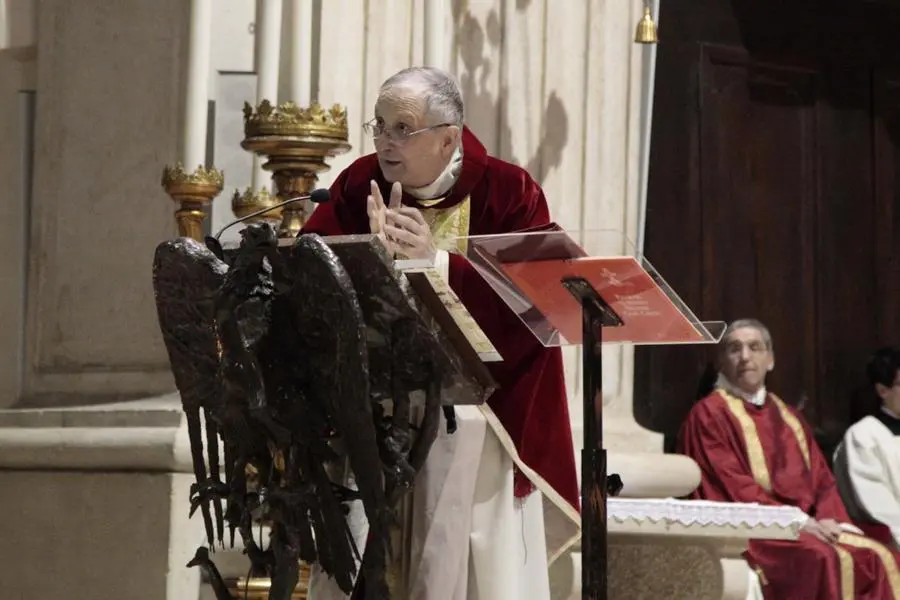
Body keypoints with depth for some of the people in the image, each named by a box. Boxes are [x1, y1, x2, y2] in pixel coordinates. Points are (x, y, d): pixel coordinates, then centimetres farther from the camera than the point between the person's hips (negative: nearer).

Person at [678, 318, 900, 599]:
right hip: (749, 532, -7)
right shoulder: (708, 415, 1)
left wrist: (828, 519, -7)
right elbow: (731, 486, -10)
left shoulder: (788, 417, 22)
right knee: (827, 560, -32)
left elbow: (822, 479, 16)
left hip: (810, 527, 7)